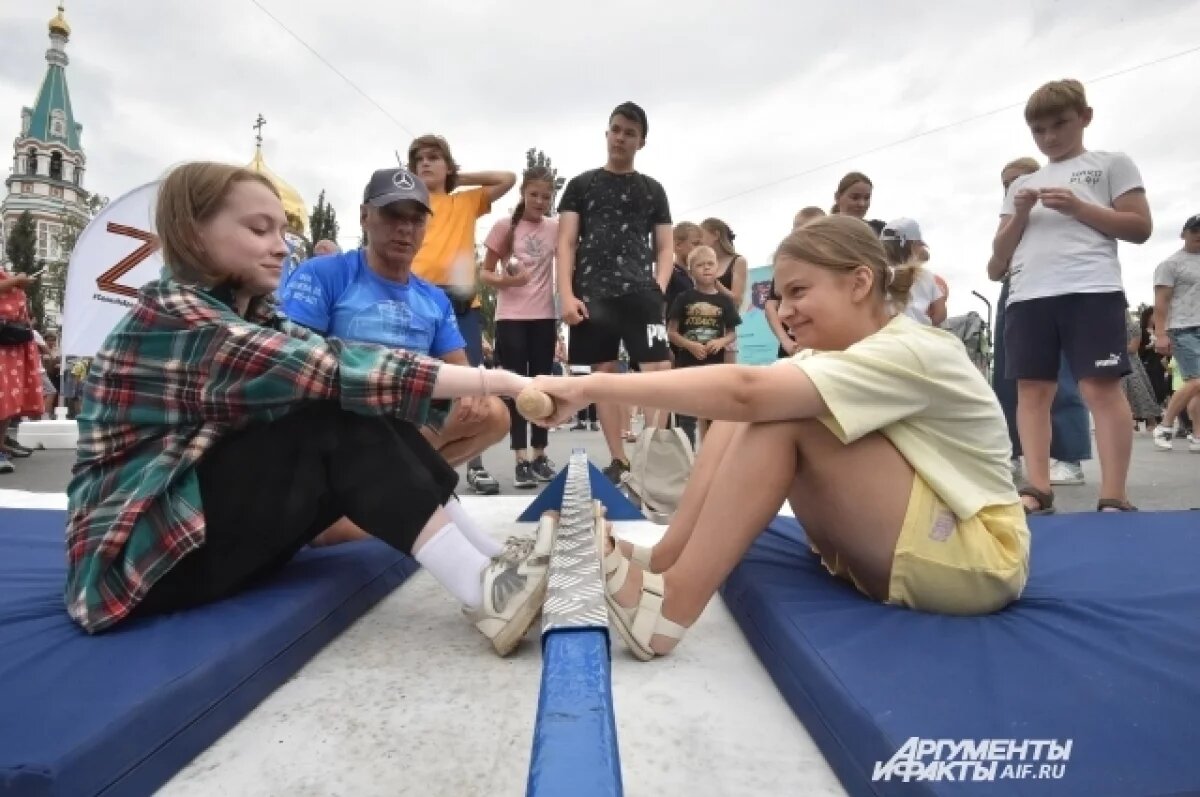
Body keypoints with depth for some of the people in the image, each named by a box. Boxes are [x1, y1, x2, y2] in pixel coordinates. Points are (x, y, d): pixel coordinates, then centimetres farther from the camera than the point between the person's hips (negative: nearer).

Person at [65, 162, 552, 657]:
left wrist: (471, 389, -19)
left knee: (360, 405, -12)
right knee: (338, 424, -24)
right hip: (141, 554, -7)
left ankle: (493, 566, -14)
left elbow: (342, 371, -4)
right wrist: (500, 382, -33)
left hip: (214, 527, 7)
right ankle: (488, 596, -28)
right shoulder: (173, 317, -19)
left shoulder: (250, 313, 8)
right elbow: (332, 369, -30)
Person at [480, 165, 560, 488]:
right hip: (511, 317, -2)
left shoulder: (556, 228, 5)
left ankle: (540, 455, 16)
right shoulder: (504, 226, -1)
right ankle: (521, 459, 1)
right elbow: (485, 273, 1)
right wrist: (507, 280, -19)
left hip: (544, 317, 2)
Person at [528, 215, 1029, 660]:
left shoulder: (912, 353, -23)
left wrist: (590, 387, -36)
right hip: (894, 543, 8)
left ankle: (668, 605, -25)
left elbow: (746, 391, -35)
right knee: (763, 409, -8)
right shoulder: (838, 352, 6)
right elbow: (748, 401, -3)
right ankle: (661, 567, -13)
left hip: (977, 556, -8)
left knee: (781, 417, -25)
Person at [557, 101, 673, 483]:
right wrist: (567, 295, -7)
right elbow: (566, 243, 6)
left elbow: (666, 247, 14)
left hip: (640, 293, 0)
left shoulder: (652, 190, 17)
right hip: (592, 294, 0)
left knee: (658, 369, -13)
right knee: (604, 373, 0)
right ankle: (619, 460, 7)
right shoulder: (581, 184, 14)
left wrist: (659, 289, -3)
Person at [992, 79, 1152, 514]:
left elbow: (1140, 228, 5)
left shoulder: (1111, 164, 15)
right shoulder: (1021, 185, 24)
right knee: (1032, 389, -3)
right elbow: (1000, 254, 19)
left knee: (1101, 387, -10)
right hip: (1027, 296, 4)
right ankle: (1037, 490, -3)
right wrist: (1020, 215, 2)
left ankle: (1113, 497, -8)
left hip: (1092, 290, -4)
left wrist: (1077, 207, -5)